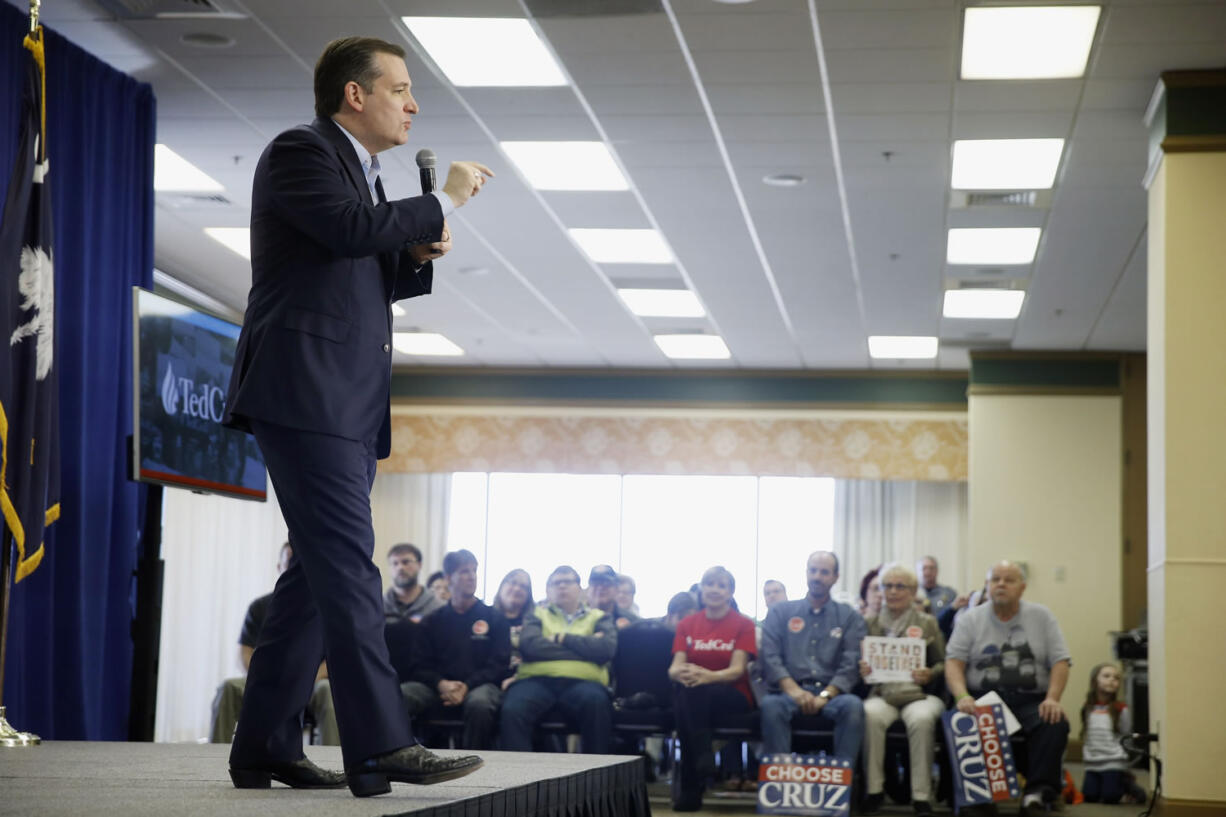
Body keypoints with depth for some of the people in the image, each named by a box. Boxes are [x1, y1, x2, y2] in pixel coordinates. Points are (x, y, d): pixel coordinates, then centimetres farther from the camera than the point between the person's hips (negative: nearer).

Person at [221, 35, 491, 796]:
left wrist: (420, 255, 8)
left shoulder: (363, 169, 23)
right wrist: (442, 203, -10)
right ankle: (382, 747, -18)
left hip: (349, 404, 10)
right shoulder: (300, 151, -5)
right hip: (304, 392, -10)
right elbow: (350, 227, -22)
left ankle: (265, 747, 12)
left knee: (319, 573, 8)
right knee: (348, 568, -14)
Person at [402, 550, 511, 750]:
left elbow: (499, 665, 5)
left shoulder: (495, 619, 15)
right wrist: (442, 684, -12)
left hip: (478, 686, -2)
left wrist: (467, 686, -12)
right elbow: (422, 666, 11)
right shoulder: (432, 621, 20)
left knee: (480, 702, -40)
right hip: (438, 687, 2)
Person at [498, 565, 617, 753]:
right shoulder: (537, 615, 25)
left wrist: (563, 638, 4)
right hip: (537, 680, 0)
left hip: (581, 682, 0)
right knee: (513, 709, -34)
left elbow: (606, 649, 2)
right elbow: (529, 645, 2)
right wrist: (585, 647, 3)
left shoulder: (598, 618, 25)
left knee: (597, 702, -37)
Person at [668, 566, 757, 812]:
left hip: (733, 695, -2)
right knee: (682, 688, -35)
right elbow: (675, 667, 0)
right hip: (694, 693, 2)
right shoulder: (687, 624, 12)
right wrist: (681, 673, -27)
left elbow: (737, 669, -10)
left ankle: (690, 787, -33)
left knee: (693, 692, -35)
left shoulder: (743, 624, 3)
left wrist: (708, 676, -32)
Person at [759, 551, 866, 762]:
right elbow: (770, 657, 4)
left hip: (830, 692, 0)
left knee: (853, 705, -35)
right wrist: (792, 689, -14)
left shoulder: (849, 617, 16)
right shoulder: (780, 612, 17)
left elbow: (851, 665, 3)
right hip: (790, 691, 0)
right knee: (770, 704, -36)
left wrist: (825, 696, -14)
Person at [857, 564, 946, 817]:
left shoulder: (927, 623, 17)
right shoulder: (871, 623, 18)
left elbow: (943, 663, 15)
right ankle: (873, 789, -24)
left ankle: (921, 796, -29)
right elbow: (858, 662, 17)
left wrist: (930, 674, -7)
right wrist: (862, 670, -7)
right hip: (881, 693, 0)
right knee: (871, 715, -36)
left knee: (922, 719, -36)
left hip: (919, 694, 0)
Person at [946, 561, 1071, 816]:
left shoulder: (1041, 616, 11)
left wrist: (1052, 698, -13)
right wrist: (962, 696, -19)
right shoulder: (971, 619, 10)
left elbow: (1060, 662, 6)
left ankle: (1037, 794, -22)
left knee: (1056, 724, -31)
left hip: (1031, 699, 1)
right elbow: (954, 662, 1)